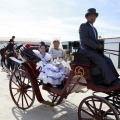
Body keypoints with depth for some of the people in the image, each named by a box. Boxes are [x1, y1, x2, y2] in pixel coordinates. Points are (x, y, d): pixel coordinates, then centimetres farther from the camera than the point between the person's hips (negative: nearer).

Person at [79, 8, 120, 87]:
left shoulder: (94, 29, 22)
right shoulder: (83, 26, -6)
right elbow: (85, 40, -18)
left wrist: (100, 46, -2)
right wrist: (97, 46, -16)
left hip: (95, 50, 8)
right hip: (87, 50, -8)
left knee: (108, 60, -9)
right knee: (102, 61, -26)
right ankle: (111, 81, -23)